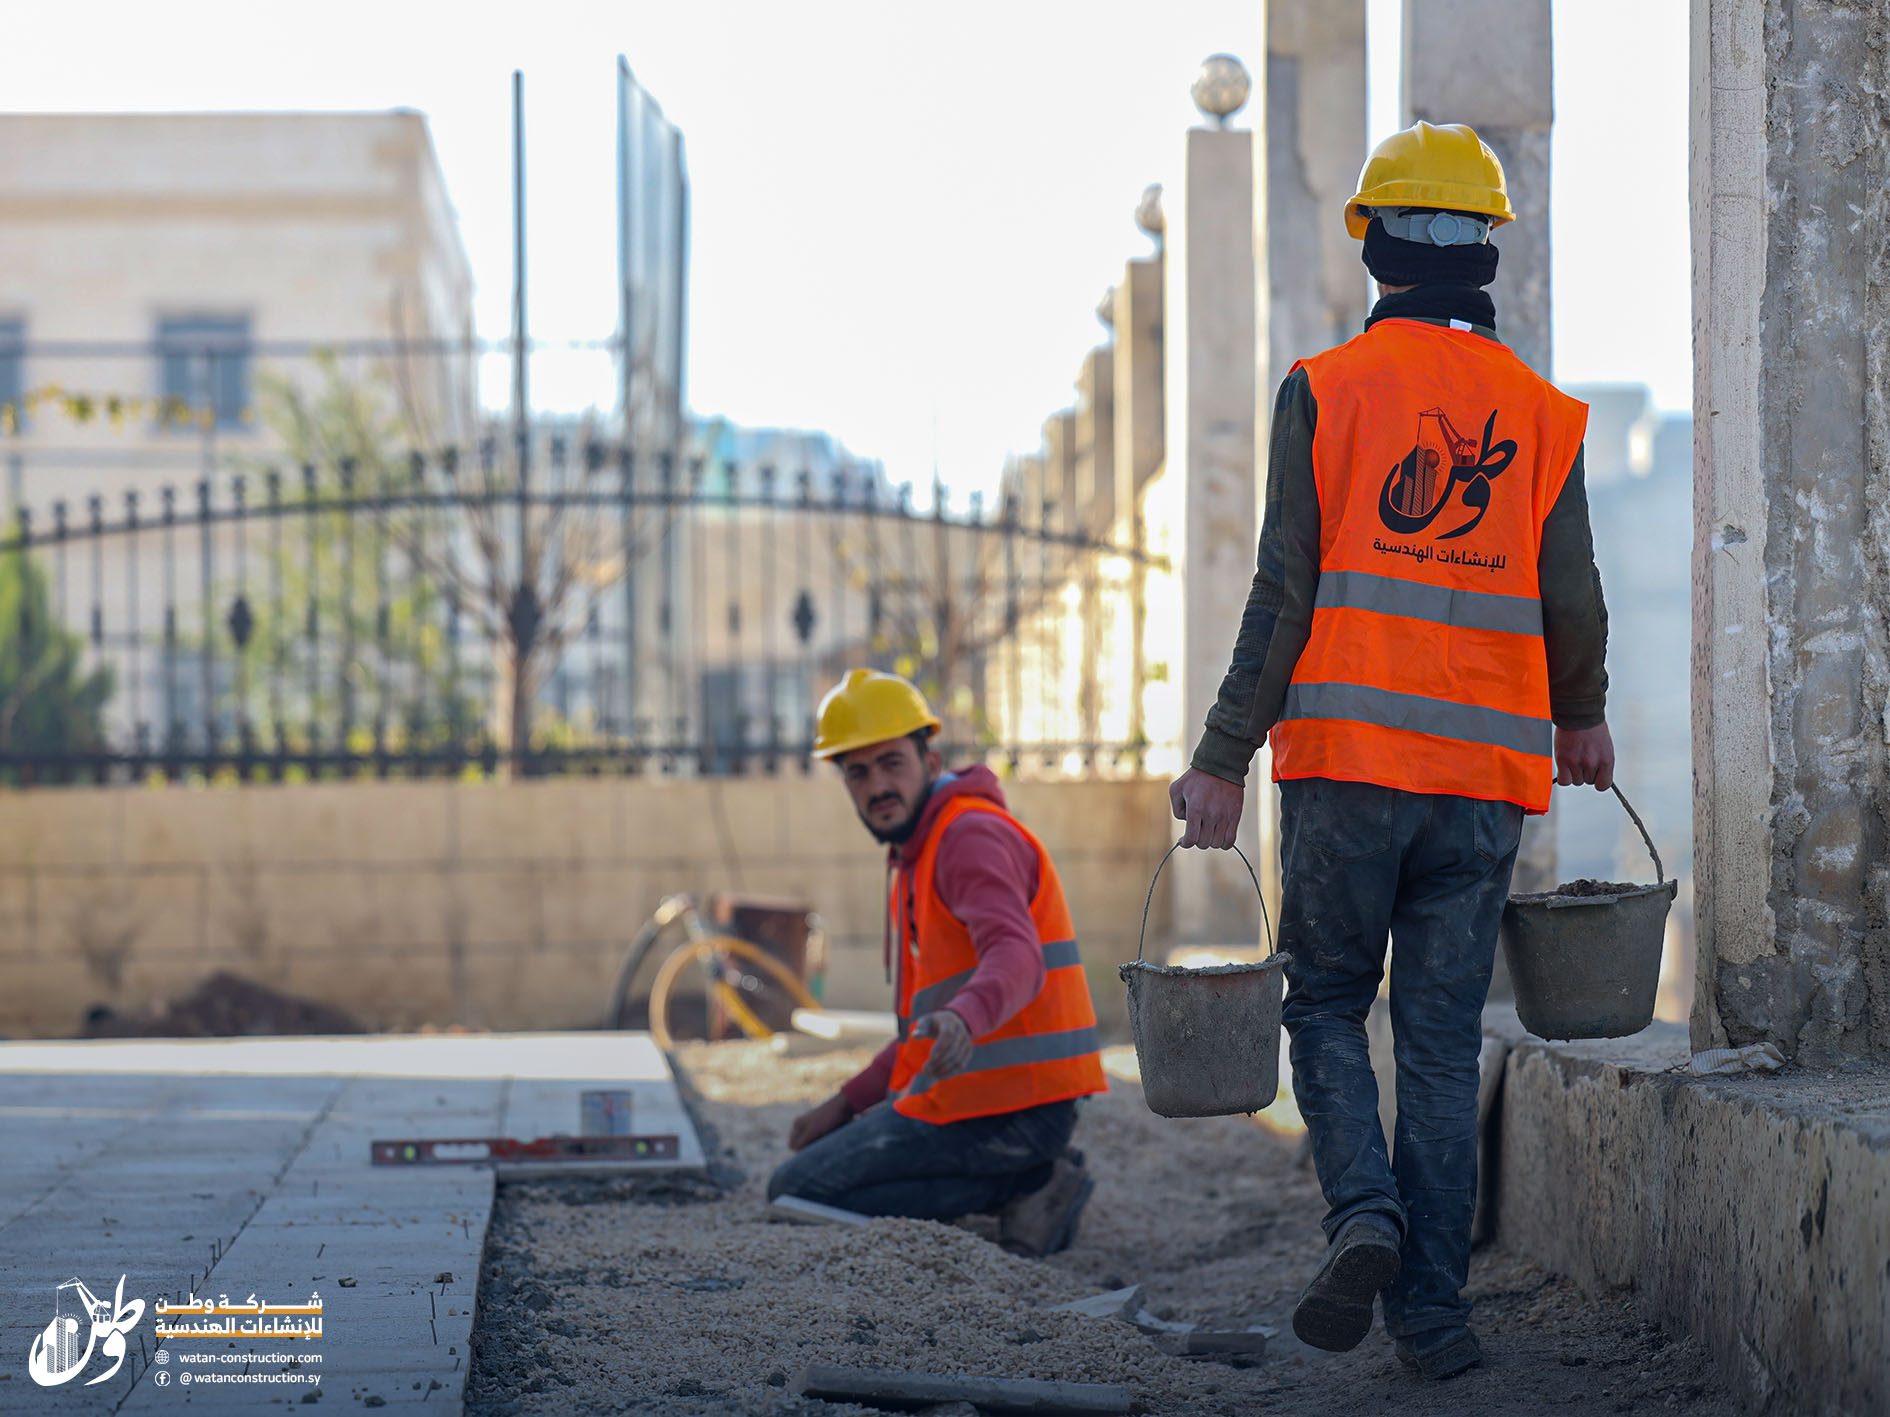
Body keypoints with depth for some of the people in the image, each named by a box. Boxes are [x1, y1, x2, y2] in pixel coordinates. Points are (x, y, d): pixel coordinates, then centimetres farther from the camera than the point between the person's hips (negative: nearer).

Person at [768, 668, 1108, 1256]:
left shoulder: (972, 838, -14)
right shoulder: (916, 857, 20)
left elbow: (1017, 960, -32)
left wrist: (963, 1019, -52)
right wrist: (848, 1103, 16)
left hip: (1007, 1109, -10)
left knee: (798, 1192, -8)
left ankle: (1025, 1184, -8)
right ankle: (1026, 1178, 8)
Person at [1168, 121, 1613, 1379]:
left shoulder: (1325, 391, -2)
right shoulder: (1541, 415, 5)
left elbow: (1287, 596, -6)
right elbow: (1572, 606, 7)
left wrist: (1224, 760, -1)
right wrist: (1581, 720, 27)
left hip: (1347, 759, -2)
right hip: (1485, 773, 2)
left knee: (1328, 1003, 13)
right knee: (1444, 1039, 7)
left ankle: (1363, 1209, -11)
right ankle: (1433, 1307, 5)